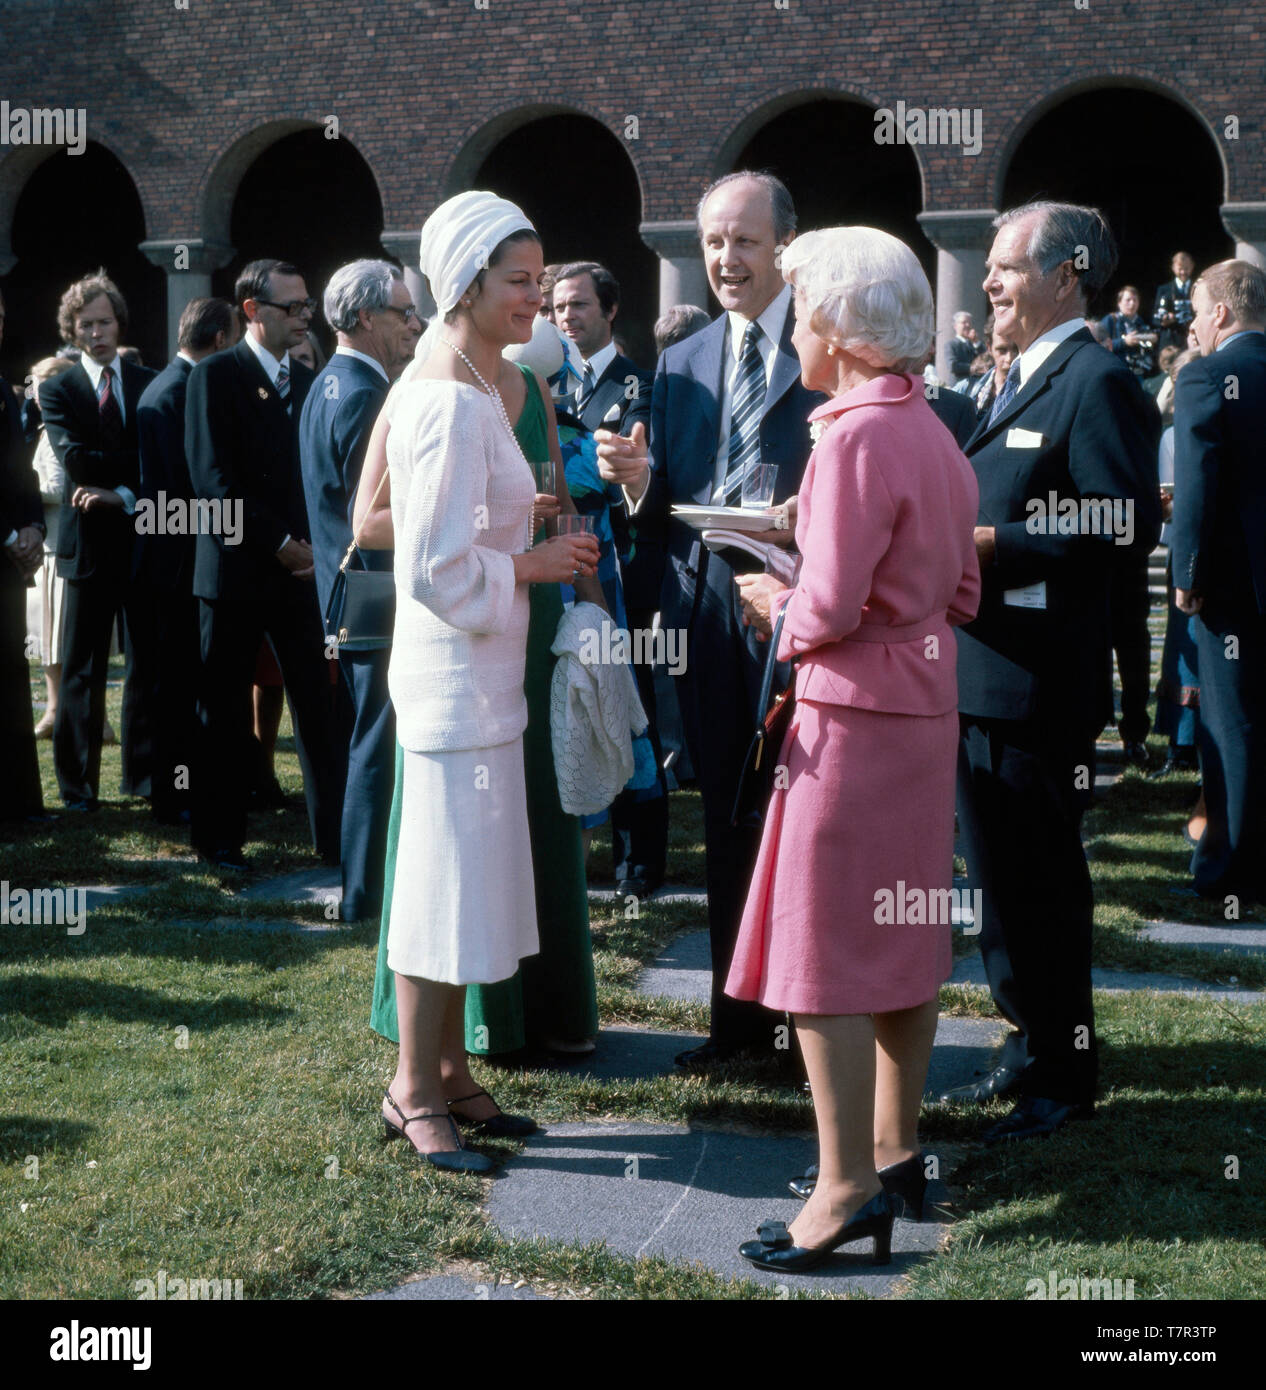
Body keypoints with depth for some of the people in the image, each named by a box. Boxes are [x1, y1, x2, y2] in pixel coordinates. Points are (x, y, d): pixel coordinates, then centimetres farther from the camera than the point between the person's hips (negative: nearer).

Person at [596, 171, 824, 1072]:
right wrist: (639, 477, -9)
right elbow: (663, 515, 12)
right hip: (711, 618, 5)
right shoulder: (682, 364, 13)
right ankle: (739, 1013, 24)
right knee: (728, 823, 13)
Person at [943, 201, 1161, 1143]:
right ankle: (1032, 1045, 30)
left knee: (1042, 883, 0)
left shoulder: (1098, 384, -14)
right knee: (1002, 878, 17)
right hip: (984, 674, 10)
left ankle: (1064, 1074, 12)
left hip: (1039, 679, -10)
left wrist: (995, 546, -22)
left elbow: (1126, 528, -22)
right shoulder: (1022, 381, 18)